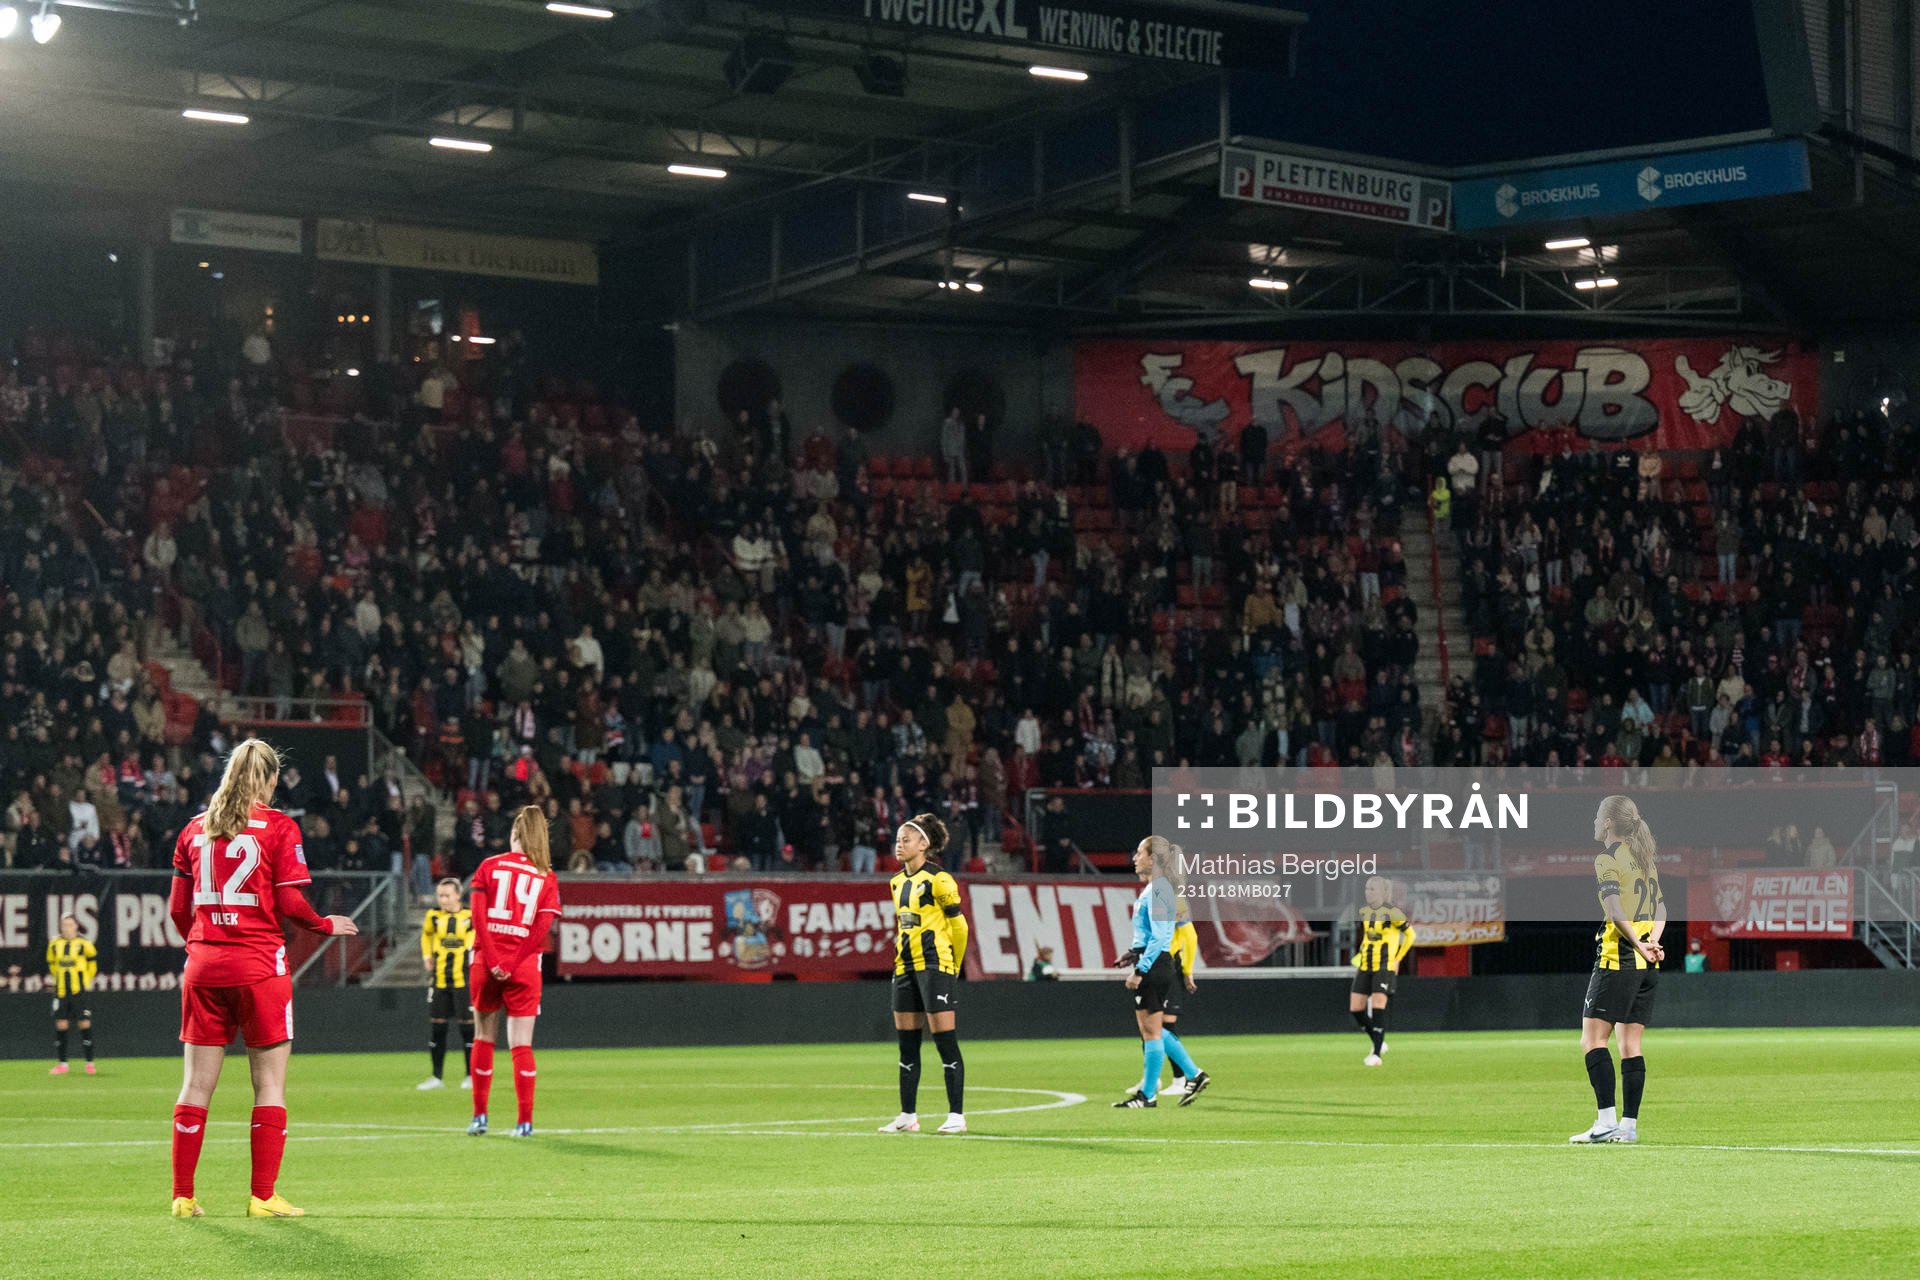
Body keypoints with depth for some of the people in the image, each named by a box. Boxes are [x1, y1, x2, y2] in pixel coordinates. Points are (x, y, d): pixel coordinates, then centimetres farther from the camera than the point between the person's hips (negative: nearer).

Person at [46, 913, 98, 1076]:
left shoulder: (83, 944, -5)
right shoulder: (54, 945, 4)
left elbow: (93, 960, 8)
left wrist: (88, 980, 9)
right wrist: (55, 977, 15)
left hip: (79, 990, -3)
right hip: (61, 991, 3)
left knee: (85, 1023, -5)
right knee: (60, 1024, 2)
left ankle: (89, 1063, 1)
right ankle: (62, 1064, 9)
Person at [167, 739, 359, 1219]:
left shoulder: (194, 830, 9)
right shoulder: (278, 827, -5)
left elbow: (178, 909, 10)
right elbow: (291, 905, -9)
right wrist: (327, 925, 9)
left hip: (203, 964, 4)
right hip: (259, 965, -4)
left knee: (198, 1083, 8)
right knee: (270, 1082, 2)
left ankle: (183, 1196, 8)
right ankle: (263, 1196, -1)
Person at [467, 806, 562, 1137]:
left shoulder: (489, 867, 4)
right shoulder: (548, 877, 3)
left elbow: (478, 917, -6)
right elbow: (541, 929, -7)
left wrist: (492, 961, -9)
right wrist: (511, 965, -9)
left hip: (486, 962, 0)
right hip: (524, 967, 0)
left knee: (483, 1039, 12)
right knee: (522, 1045, 2)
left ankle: (479, 1116, 15)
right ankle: (525, 1121, -3)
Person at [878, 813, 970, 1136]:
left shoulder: (937, 879, -10)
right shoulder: (897, 883, 14)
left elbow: (958, 924, -6)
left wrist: (953, 965, 0)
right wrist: (903, 953, 16)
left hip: (935, 965, -8)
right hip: (905, 966, 8)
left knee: (945, 1040, -8)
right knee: (907, 1043, 9)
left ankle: (956, 1115, -5)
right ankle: (908, 1116, 14)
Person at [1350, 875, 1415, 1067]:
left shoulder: (1392, 913, -9)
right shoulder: (1364, 912, 9)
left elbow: (1410, 935, 1)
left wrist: (1397, 959, 0)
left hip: (1385, 966, -7)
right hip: (1365, 967, 7)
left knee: (1378, 1007, -17)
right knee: (1355, 1009, -1)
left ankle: (1377, 1055, -14)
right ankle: (1379, 1043, 19)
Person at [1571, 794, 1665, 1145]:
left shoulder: (1607, 859, -7)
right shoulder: (1645, 859, 16)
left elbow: (1615, 910, -21)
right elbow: (1660, 909, 15)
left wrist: (1637, 945, -25)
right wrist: (1651, 941, 1)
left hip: (1618, 958, -8)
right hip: (1647, 964, 8)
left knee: (1593, 1039, -6)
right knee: (1630, 1043, 8)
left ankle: (1607, 1121, -15)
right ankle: (1629, 1125, 6)